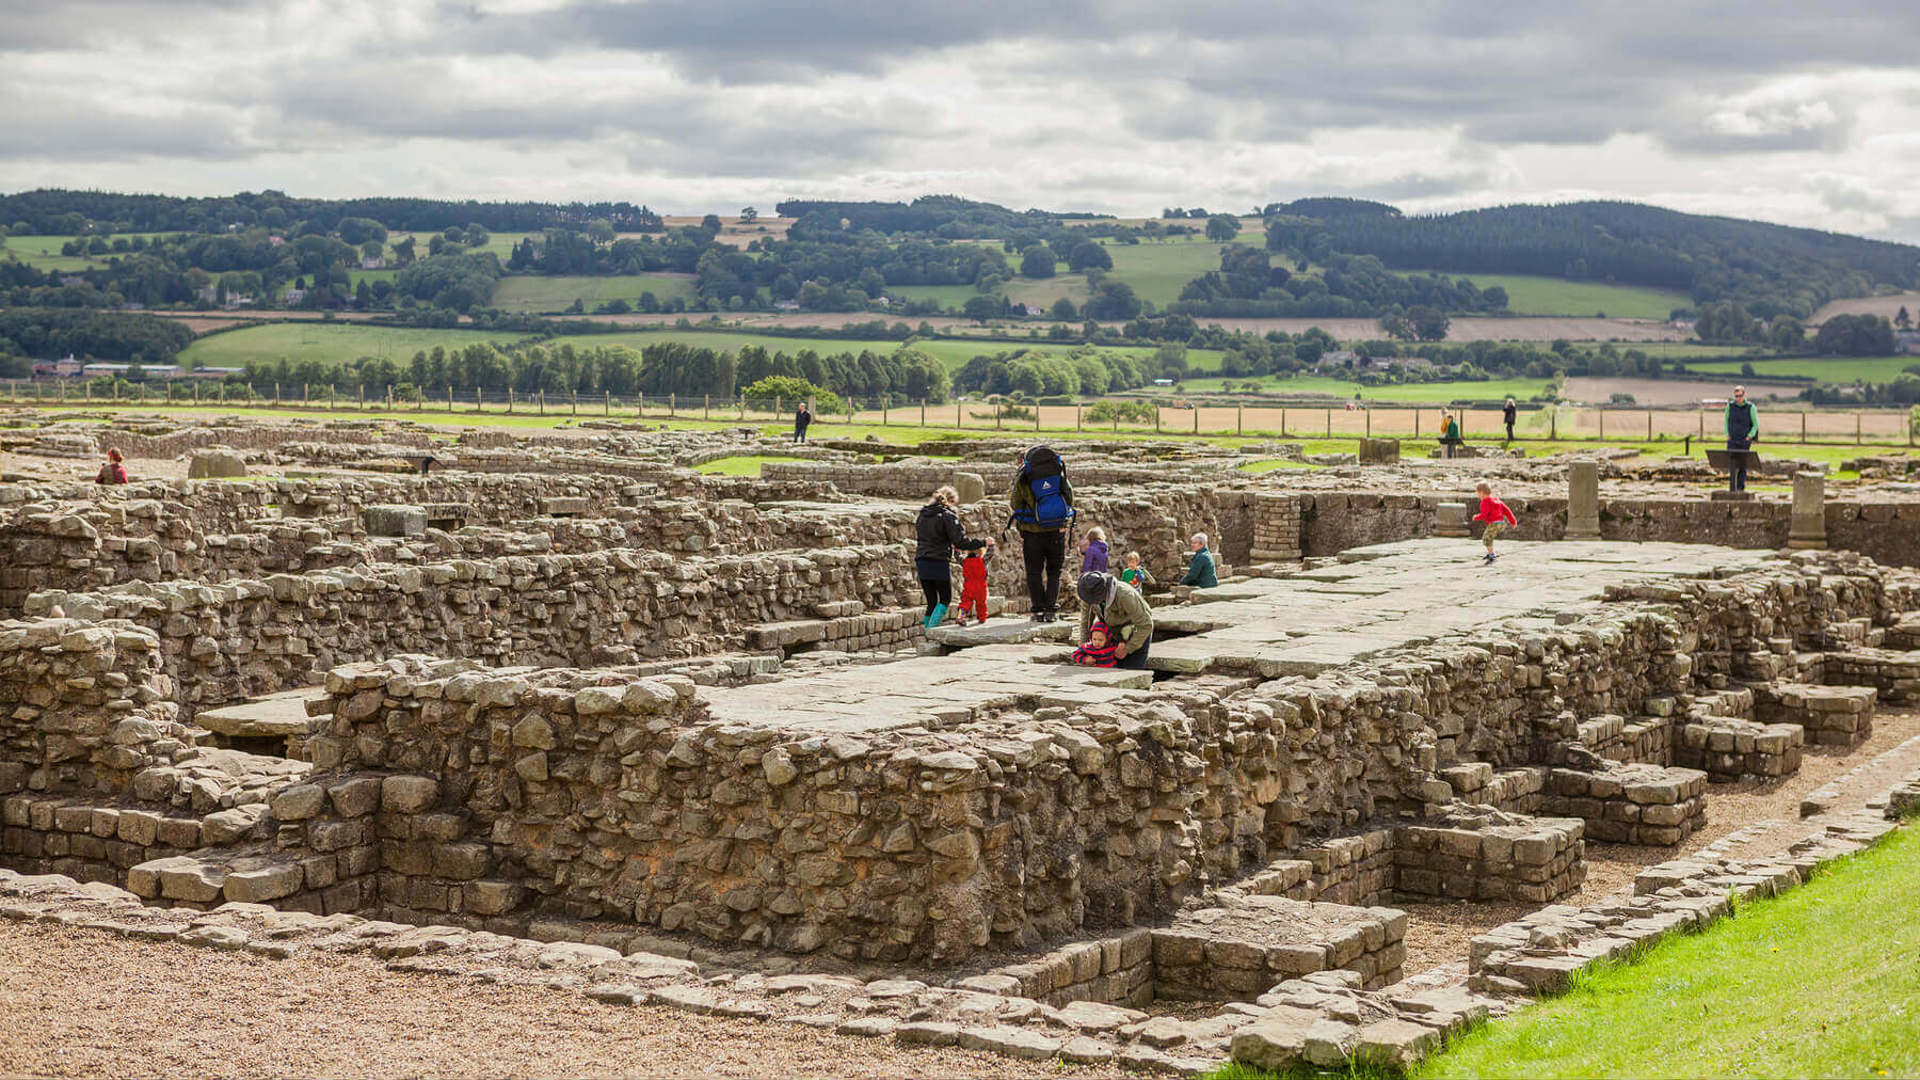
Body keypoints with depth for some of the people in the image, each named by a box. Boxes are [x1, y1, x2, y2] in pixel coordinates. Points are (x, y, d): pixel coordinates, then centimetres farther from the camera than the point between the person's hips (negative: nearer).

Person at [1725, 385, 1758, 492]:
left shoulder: (1750, 407, -4)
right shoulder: (1730, 406, 3)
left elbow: (1756, 424, 2)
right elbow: (1726, 421, 15)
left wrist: (1749, 437, -7)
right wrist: (1727, 435, 5)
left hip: (1745, 441, -2)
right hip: (1732, 441, 2)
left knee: (1742, 465, -1)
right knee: (1732, 464, -7)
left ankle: (1740, 487, 5)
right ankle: (1732, 487, -2)